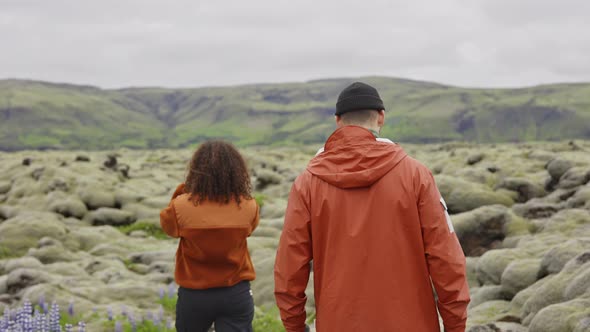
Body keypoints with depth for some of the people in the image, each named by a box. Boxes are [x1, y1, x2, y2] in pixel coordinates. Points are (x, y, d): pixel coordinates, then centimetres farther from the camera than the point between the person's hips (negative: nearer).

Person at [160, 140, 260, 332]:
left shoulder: (182, 206, -17)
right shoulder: (248, 207, -12)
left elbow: (167, 225, 6)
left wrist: (182, 191, 4)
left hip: (194, 295, 0)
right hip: (236, 294, 0)